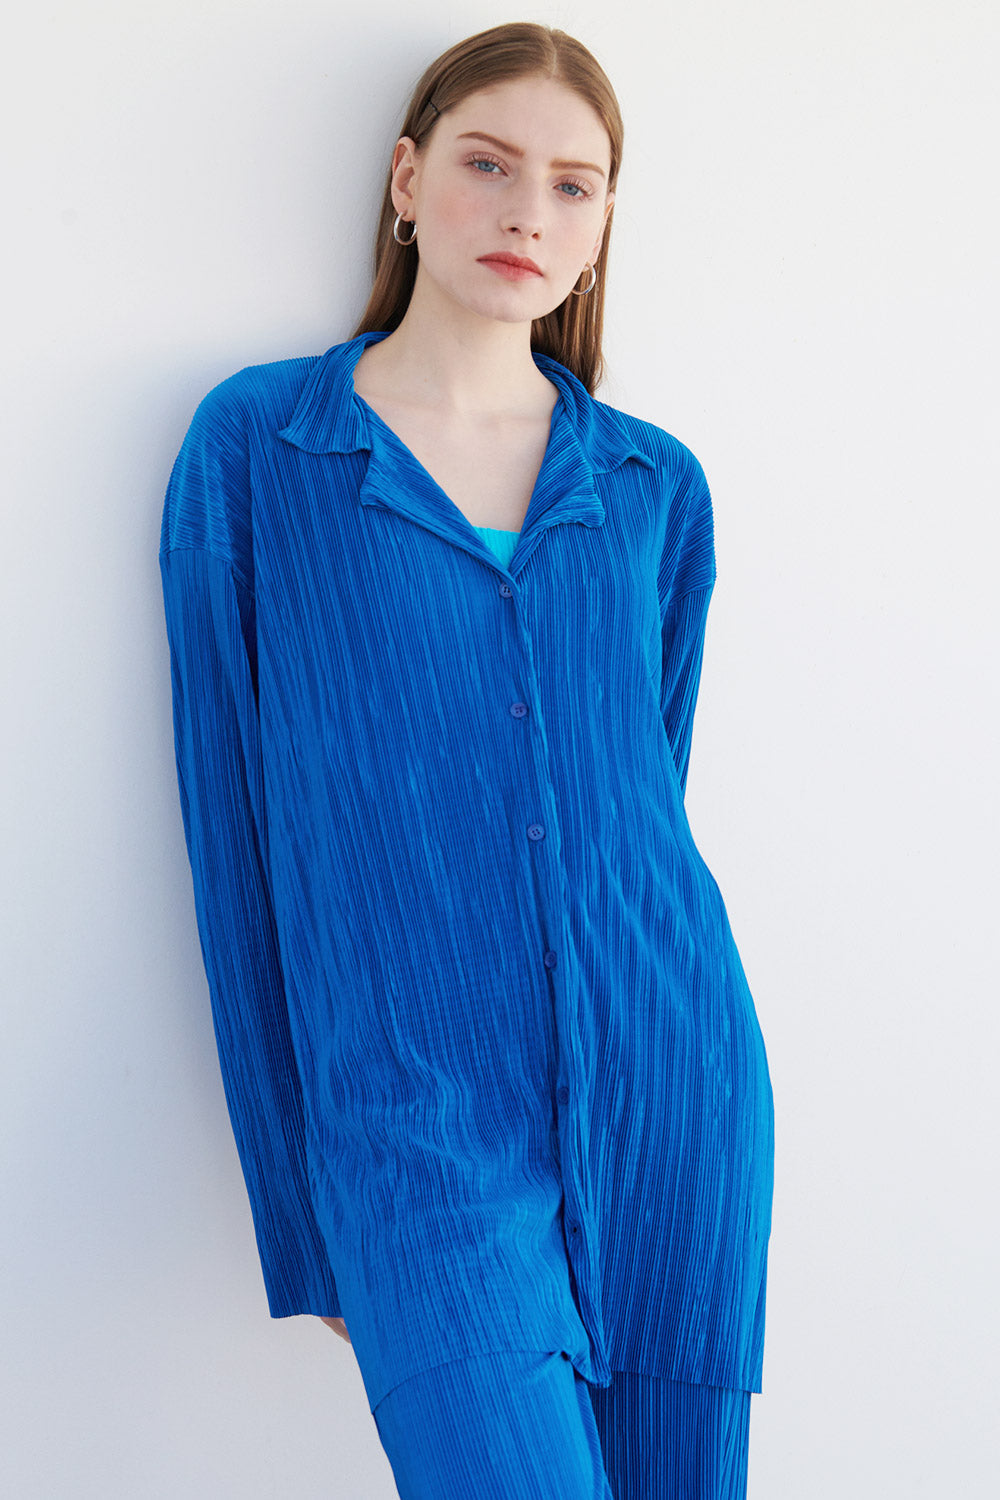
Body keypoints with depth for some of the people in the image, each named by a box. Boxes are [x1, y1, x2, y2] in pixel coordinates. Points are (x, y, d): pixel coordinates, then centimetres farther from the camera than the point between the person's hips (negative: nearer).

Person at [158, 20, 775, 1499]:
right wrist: (299, 1208, 2)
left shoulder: (657, 485, 7)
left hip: (670, 1084, 4)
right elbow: (236, 824, 0)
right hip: (416, 1120, -3)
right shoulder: (254, 447, -1)